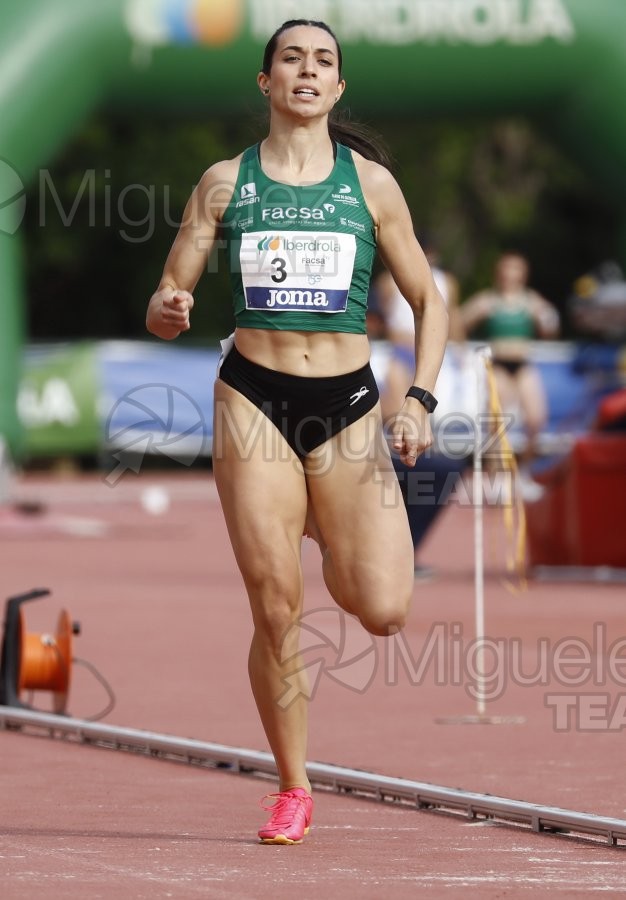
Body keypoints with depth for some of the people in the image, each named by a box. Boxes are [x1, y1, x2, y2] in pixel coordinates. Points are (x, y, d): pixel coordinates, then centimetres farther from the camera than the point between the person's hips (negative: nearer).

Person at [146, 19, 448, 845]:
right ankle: (292, 792, 10)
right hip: (255, 398, 0)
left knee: (384, 612, -10)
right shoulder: (226, 182, 4)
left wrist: (420, 401, -3)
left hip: (347, 404, 0)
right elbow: (165, 303, 7)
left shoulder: (370, 183, 4)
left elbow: (429, 302, 9)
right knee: (276, 613, -6)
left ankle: (327, 535, 26)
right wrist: (168, 311, -18)